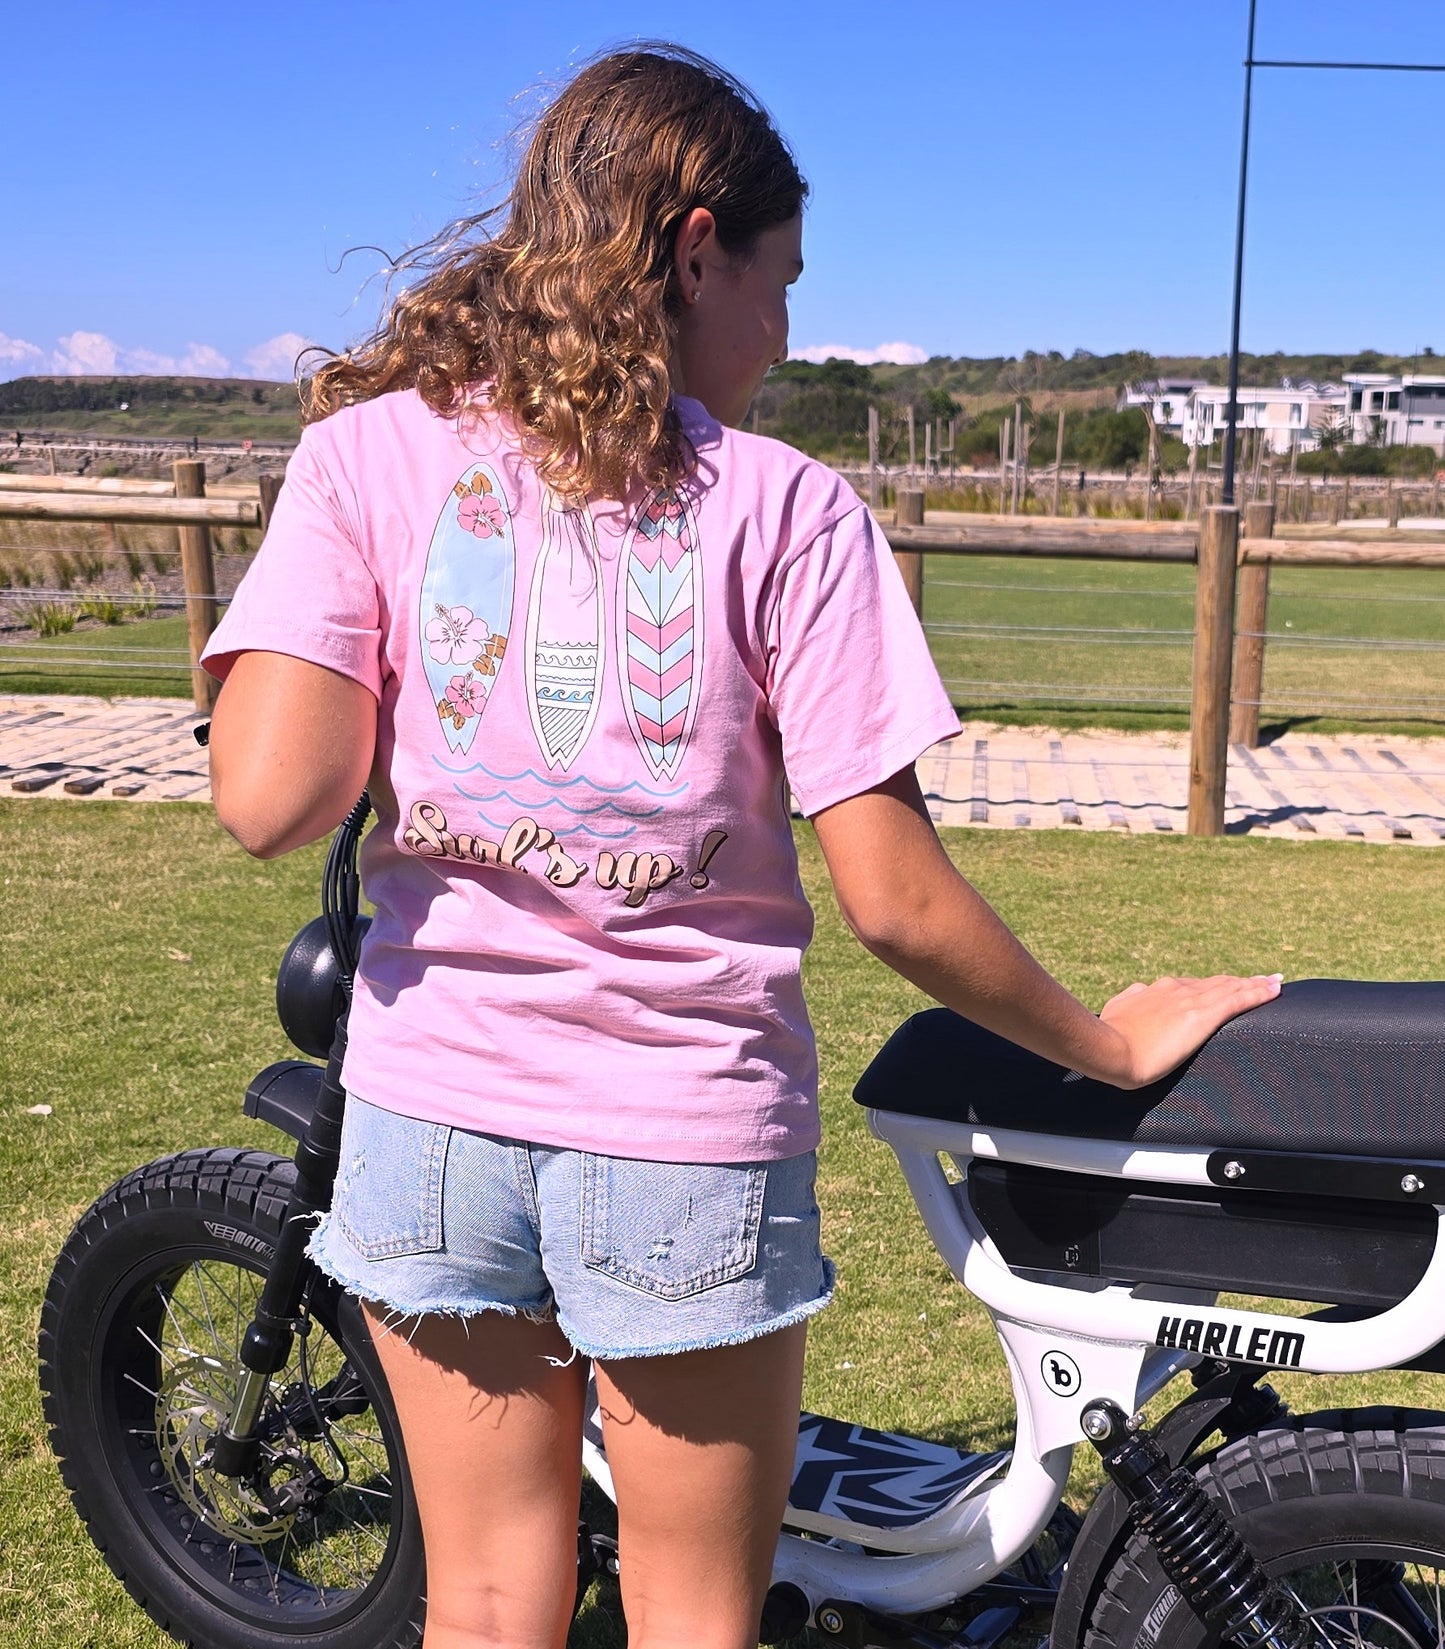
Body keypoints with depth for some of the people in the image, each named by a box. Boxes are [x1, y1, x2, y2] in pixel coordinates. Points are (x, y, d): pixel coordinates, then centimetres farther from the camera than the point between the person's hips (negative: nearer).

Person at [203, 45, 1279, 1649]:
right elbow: (891, 898, -11)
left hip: (432, 1100, 2)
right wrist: (1112, 1043, 4)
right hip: (688, 1129, -2)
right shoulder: (788, 510, -9)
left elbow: (269, 798, -15)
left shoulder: (371, 446, -4)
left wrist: (386, 690, 6)